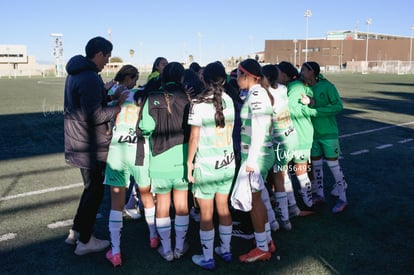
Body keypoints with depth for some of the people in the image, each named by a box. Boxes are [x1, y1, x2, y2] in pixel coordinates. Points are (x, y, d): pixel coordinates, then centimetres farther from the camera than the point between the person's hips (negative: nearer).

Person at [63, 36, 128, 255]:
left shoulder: (75, 73, 10)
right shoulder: (90, 78, -22)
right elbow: (95, 115, -27)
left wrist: (109, 96, 9)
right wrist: (119, 106, -17)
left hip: (79, 142, 10)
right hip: (90, 146, -10)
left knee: (91, 187, 22)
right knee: (95, 190, 4)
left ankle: (75, 232, 31)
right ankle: (84, 241, 16)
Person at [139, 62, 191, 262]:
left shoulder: (153, 99, -8)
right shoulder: (188, 98, -7)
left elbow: (146, 127, -14)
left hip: (160, 160, -1)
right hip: (183, 158, 1)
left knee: (162, 204, 12)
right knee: (181, 204, 15)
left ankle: (166, 249, 21)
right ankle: (180, 246, 26)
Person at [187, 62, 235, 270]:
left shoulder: (199, 103, -12)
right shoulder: (229, 100, 1)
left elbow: (194, 137, -11)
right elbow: (230, 130, 4)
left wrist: (189, 161, -1)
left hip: (206, 166, -5)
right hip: (227, 162, 5)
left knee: (206, 214, 6)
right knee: (223, 208, 18)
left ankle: (207, 258, 17)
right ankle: (225, 250, 31)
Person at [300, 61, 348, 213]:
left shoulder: (327, 86, -12)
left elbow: (338, 105, -18)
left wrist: (316, 110, -23)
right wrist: (311, 103, -20)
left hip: (328, 133, -5)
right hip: (313, 133, 5)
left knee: (333, 164, -1)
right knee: (316, 164, 12)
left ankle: (342, 198, 11)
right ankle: (320, 194, 27)